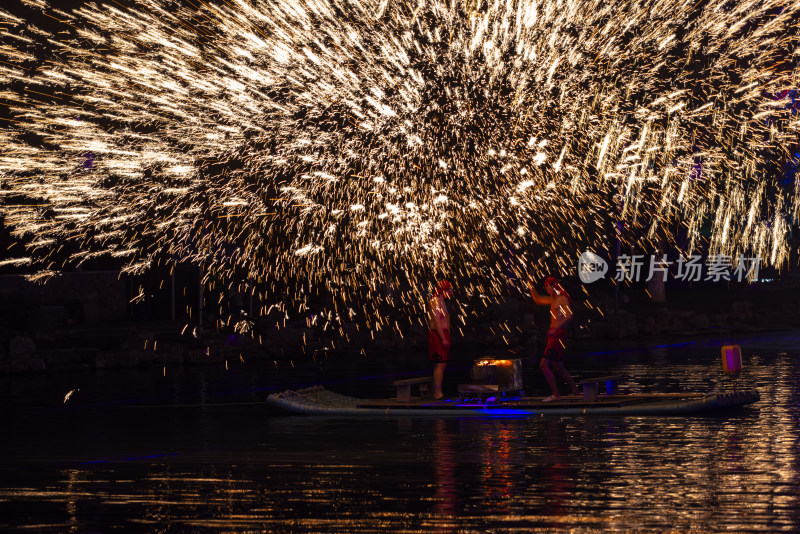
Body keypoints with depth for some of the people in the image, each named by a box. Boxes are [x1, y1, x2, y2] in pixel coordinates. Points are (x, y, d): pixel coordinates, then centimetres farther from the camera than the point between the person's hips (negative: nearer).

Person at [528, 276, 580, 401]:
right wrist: (530, 284, 26)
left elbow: (569, 316, -20)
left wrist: (555, 328, -28)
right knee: (558, 368, 12)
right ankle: (576, 392, 16)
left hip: (558, 334, -9)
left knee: (544, 365, -12)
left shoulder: (563, 299, -7)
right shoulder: (553, 300, 20)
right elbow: (537, 299, 33)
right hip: (554, 335, 9)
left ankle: (555, 394, -12)